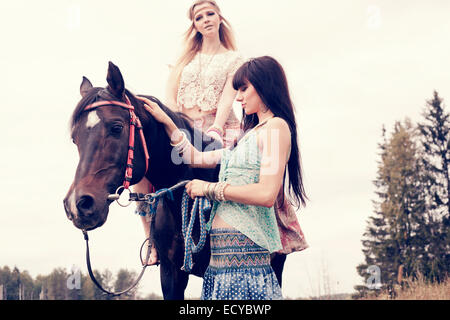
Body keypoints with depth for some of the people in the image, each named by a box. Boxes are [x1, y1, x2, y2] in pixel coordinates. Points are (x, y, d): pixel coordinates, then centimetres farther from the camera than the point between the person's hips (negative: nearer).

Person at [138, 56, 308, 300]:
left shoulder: (276, 126, -6)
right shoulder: (251, 134, 24)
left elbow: (266, 194, -19)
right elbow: (197, 158, 26)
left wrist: (210, 189, -10)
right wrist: (167, 123, 19)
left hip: (243, 246, -9)